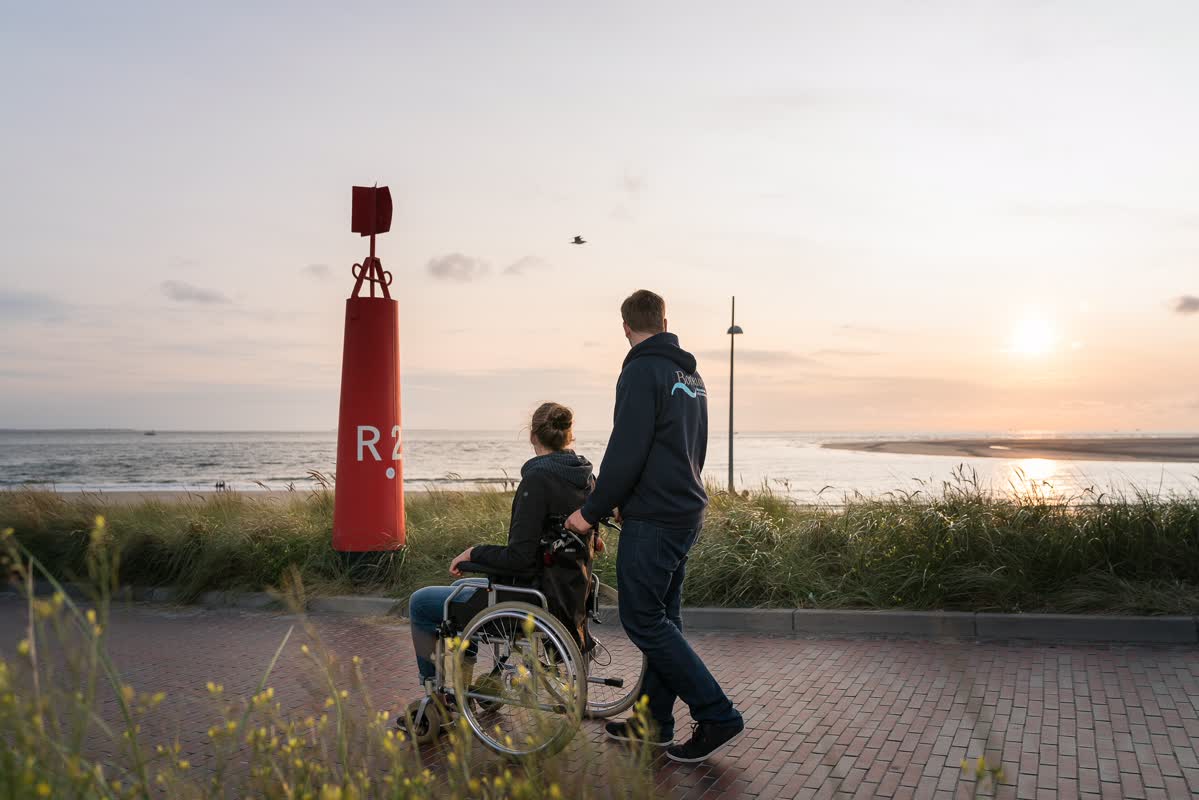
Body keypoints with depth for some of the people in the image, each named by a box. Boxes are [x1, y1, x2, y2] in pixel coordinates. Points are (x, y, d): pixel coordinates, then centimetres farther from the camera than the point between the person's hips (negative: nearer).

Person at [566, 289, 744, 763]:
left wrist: (592, 512, -11)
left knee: (643, 621, -2)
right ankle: (654, 722, 22)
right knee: (662, 618, 14)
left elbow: (625, 453, -21)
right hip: (687, 512, 9)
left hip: (652, 519, -9)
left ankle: (717, 716, 0)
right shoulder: (691, 374, 14)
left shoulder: (642, 372, -15)